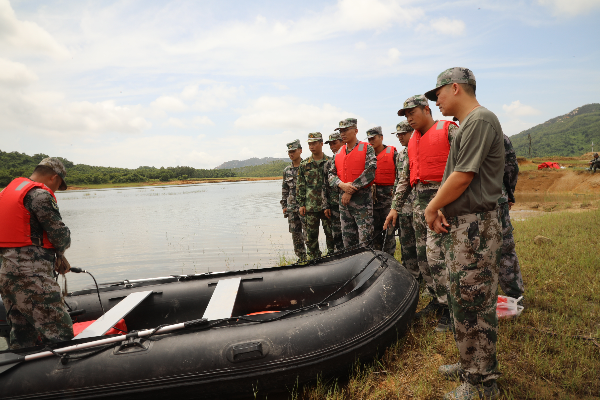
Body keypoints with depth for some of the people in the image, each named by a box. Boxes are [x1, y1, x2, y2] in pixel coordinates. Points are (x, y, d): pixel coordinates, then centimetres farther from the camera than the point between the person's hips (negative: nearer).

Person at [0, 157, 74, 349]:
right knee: (61, 335, -8)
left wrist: (56, 256, 15)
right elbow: (60, 235, -11)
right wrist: (59, 254, 12)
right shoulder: (40, 194, -11)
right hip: (31, 277, -10)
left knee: (22, 339, 19)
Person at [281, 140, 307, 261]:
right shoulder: (287, 170, 12)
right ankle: (301, 258, 20)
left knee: (308, 234, -6)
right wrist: (284, 205, 14)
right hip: (291, 208, 6)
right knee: (296, 235, 10)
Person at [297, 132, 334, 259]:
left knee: (331, 234, 4)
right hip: (310, 207, 2)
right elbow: (301, 186, 10)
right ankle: (314, 260, 17)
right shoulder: (304, 165, 8)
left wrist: (331, 204, -7)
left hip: (327, 206, -2)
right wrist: (301, 204, 4)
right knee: (311, 236, 6)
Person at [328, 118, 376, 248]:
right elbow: (331, 174, 11)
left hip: (362, 198, -6)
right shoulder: (338, 153, 14)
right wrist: (342, 185, -10)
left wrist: (351, 190, -14)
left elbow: (370, 172, -13)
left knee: (365, 239, -6)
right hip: (343, 198, 6)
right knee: (347, 238, 11)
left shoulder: (367, 149, -3)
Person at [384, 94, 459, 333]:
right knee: (423, 255, 9)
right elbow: (405, 178, 21)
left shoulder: (448, 130, -1)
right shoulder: (413, 142, 20)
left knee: (435, 254, -12)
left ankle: (449, 309, 0)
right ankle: (437, 300, 22)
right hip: (418, 202, 8)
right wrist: (396, 207, 18)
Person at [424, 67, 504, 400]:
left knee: (473, 306, -2)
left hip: (475, 228, -10)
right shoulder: (466, 126, 19)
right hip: (459, 225, 10)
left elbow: (463, 176, -19)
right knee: (462, 300, 18)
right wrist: (441, 209, 3)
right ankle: (471, 364, 34)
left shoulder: (480, 119, -13)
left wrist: (432, 208, -8)